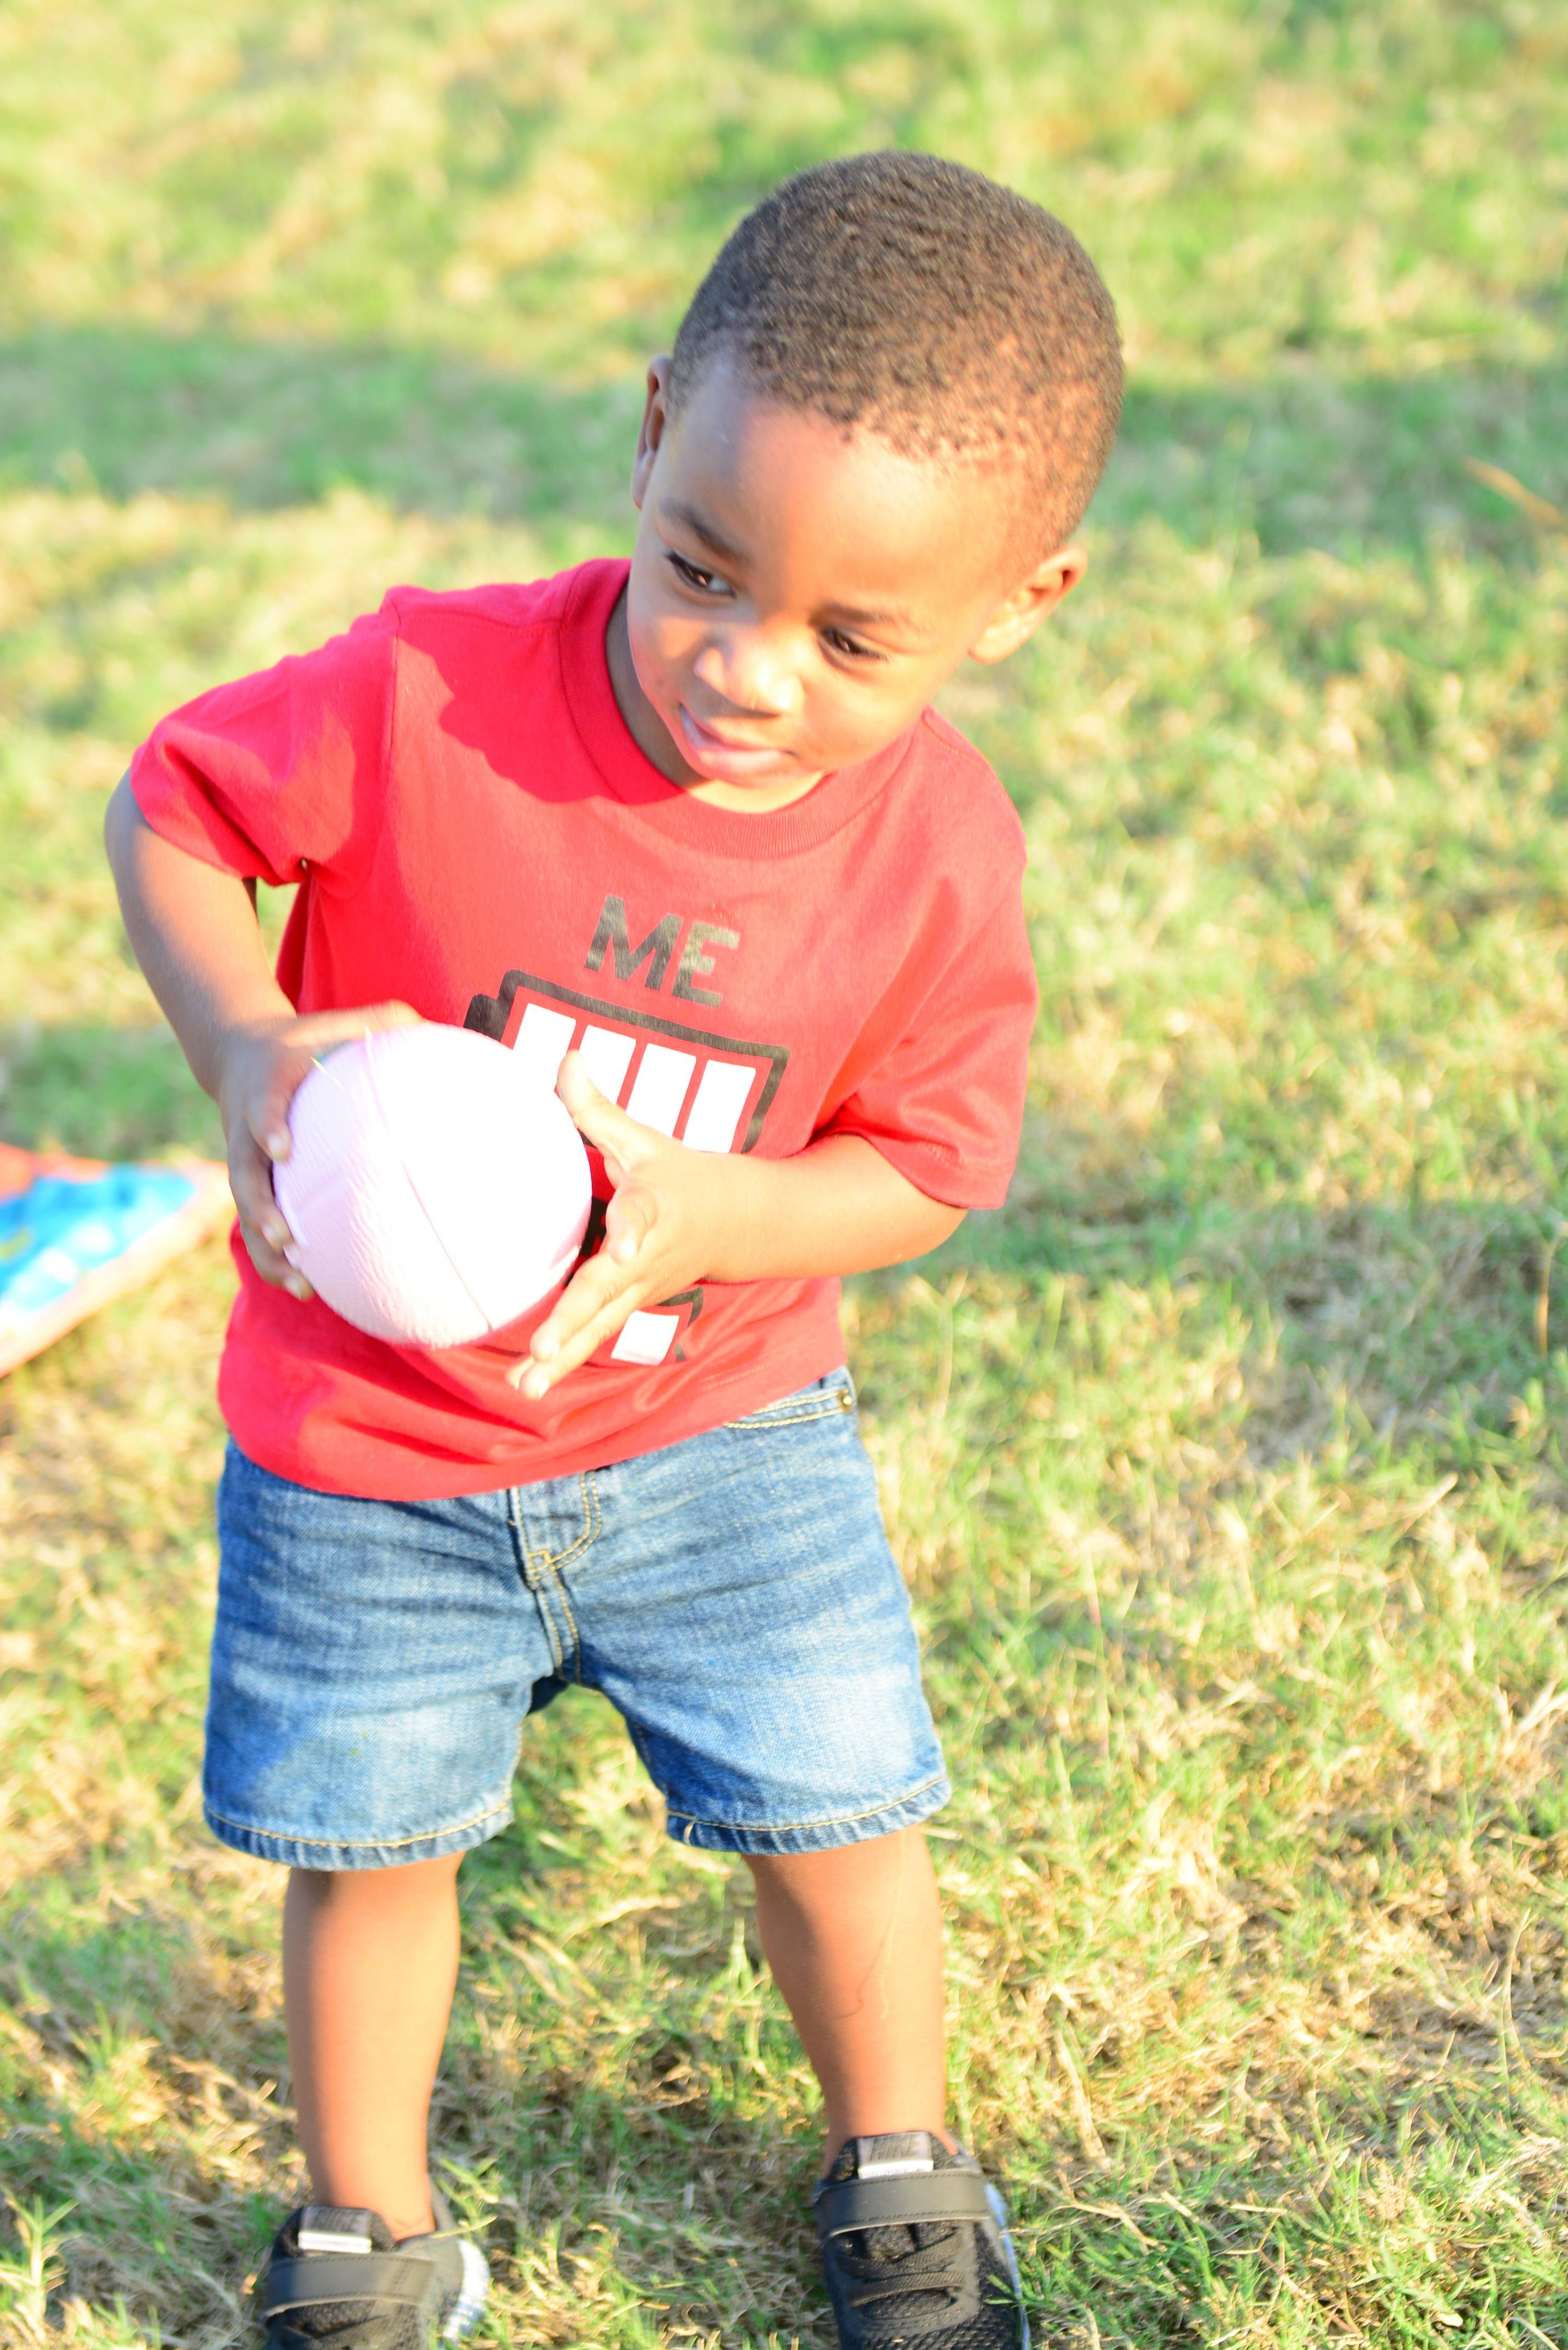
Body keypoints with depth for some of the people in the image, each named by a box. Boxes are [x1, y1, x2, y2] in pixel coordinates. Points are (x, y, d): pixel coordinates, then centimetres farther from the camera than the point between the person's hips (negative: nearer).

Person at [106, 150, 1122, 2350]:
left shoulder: (939, 851, -18)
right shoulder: (427, 698, -25)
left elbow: (918, 1163, -7)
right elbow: (172, 805, -11)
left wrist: (702, 1213, -28)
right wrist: (244, 1039, -29)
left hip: (719, 1431, 1)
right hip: (367, 1439, -1)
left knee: (839, 1809, 12)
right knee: (370, 1844, 13)